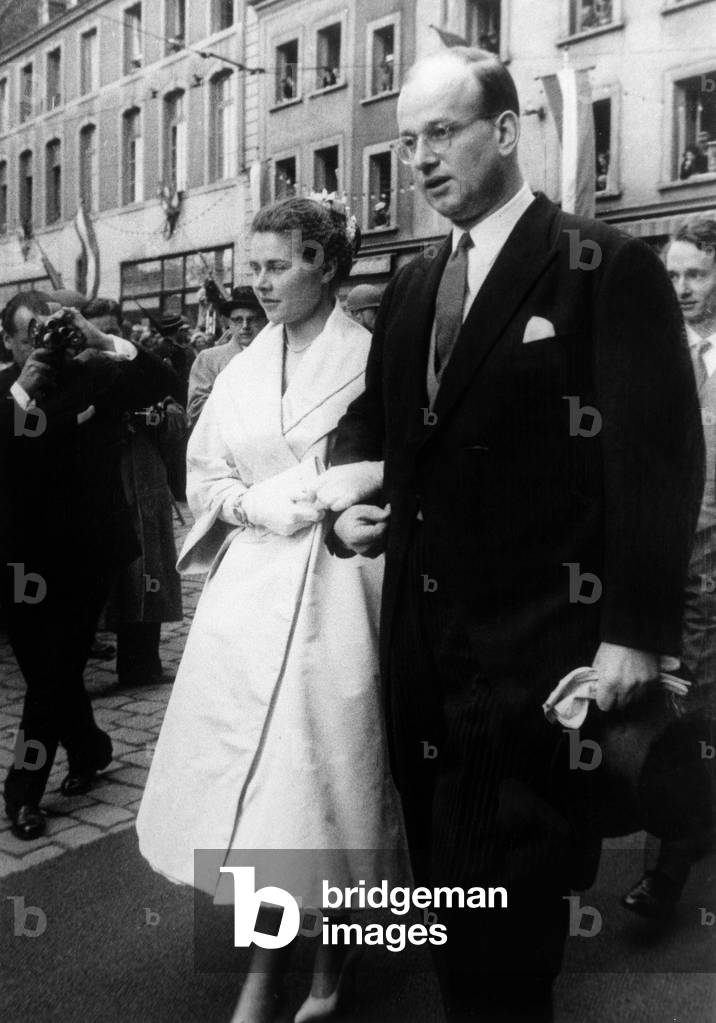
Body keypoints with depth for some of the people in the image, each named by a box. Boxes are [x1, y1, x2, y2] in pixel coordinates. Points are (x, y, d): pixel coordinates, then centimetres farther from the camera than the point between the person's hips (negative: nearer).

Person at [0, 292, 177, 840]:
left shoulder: (95, 375, -1)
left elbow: (163, 381, -11)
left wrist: (102, 340, -18)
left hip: (87, 552, -2)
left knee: (53, 670, 1)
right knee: (50, 668, 11)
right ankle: (90, 750, 35)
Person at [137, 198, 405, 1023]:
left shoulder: (369, 361, -5)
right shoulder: (242, 370, 10)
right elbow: (204, 475, 14)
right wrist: (253, 504, -4)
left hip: (333, 589, -4)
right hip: (251, 585, 5)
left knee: (321, 766, 4)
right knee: (251, 774, 7)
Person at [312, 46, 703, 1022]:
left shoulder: (611, 267, -7)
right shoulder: (411, 287, 13)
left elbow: (660, 456, -11)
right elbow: (374, 419, 21)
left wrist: (635, 632, -15)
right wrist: (349, 488, -1)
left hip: (535, 638, -6)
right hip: (423, 631, 6)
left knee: (507, 891, 4)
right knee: (449, 870, 17)